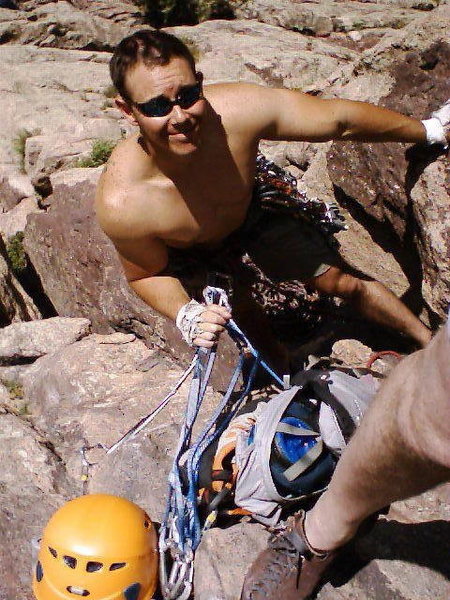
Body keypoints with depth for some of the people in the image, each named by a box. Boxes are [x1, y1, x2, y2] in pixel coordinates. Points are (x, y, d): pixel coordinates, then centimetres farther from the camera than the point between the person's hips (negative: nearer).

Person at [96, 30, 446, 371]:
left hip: (252, 212, 2)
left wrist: (428, 131, -11)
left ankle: (430, 340, 32)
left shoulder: (239, 110, -39)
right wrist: (186, 315, -39)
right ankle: (286, 376, 41)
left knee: (344, 282, 8)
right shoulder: (121, 202, -41)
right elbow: (146, 274, -19)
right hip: (190, 255, -1)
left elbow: (342, 120, -24)